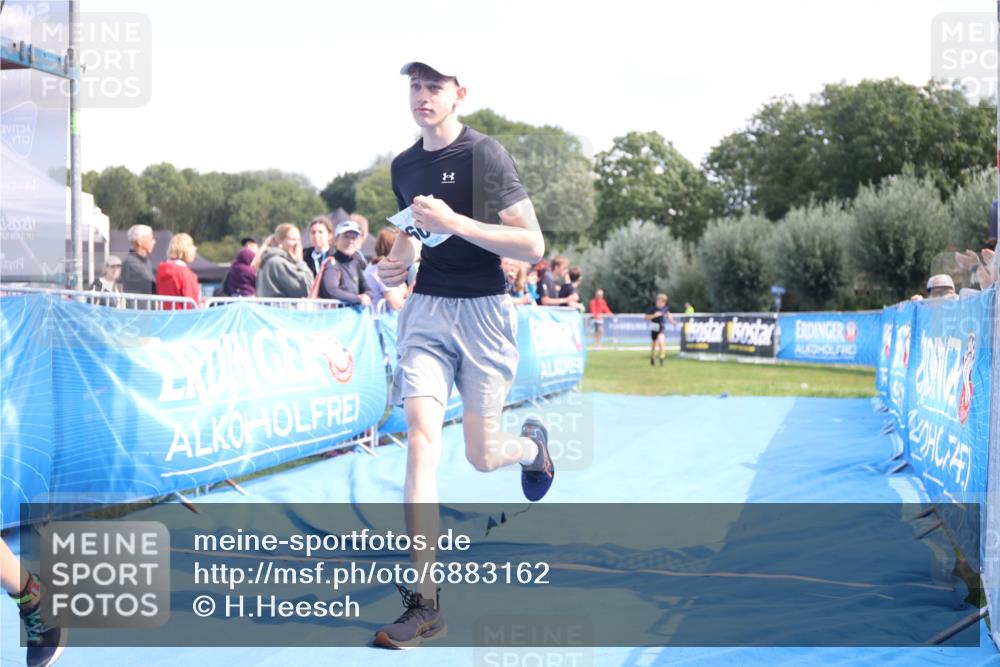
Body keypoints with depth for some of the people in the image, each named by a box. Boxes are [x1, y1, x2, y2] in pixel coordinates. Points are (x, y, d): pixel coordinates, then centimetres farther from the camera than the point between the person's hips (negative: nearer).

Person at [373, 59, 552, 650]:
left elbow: (533, 246, -14)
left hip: (484, 312, -4)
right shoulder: (403, 166, 9)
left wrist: (455, 223, -23)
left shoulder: (487, 154, -9)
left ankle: (532, 444, 45)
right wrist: (400, 260, 6)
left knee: (481, 456, 5)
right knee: (421, 437, -14)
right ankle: (425, 604, -13)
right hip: (425, 310, 4)